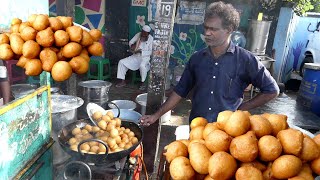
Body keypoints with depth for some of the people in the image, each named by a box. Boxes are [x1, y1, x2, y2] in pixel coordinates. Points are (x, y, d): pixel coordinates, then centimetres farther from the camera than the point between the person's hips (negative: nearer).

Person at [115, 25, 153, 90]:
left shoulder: (151, 39, -11)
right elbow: (130, 42, 12)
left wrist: (141, 51, -21)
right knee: (121, 62, -8)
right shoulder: (138, 35, 2)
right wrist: (132, 45, -11)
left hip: (145, 57, -5)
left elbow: (150, 52, -13)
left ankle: (143, 83, -17)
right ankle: (123, 81, 0)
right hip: (135, 56, 6)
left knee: (142, 66, -39)